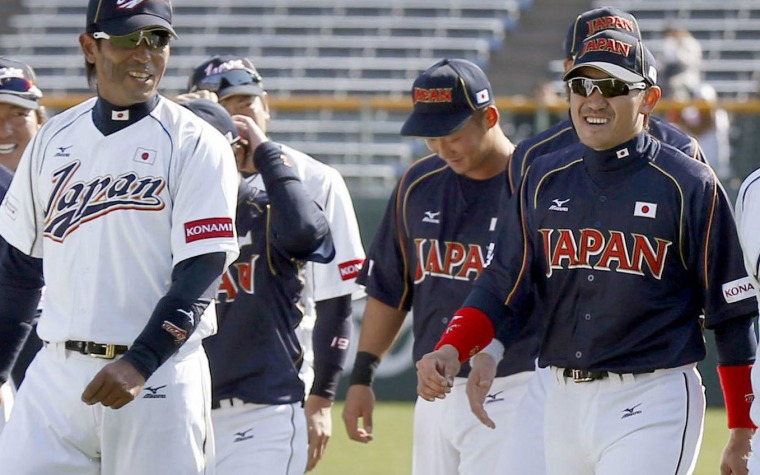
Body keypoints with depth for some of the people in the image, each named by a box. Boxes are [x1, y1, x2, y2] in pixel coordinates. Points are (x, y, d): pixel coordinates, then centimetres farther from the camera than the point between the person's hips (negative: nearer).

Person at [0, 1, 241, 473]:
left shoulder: (196, 145, -4)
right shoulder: (54, 138, 12)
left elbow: (203, 271, -11)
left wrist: (140, 363, -22)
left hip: (157, 377, -4)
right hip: (56, 372, 4)